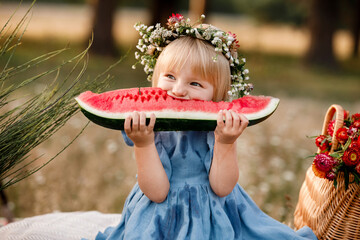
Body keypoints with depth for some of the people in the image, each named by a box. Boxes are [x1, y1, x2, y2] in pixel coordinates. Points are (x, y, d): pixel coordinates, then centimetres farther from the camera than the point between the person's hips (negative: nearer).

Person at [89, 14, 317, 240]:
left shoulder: (219, 129, -7)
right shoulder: (149, 131, -8)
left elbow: (221, 187, -12)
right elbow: (157, 193, -14)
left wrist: (225, 143, -24)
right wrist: (143, 144, -23)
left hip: (215, 218, 1)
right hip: (163, 221, -1)